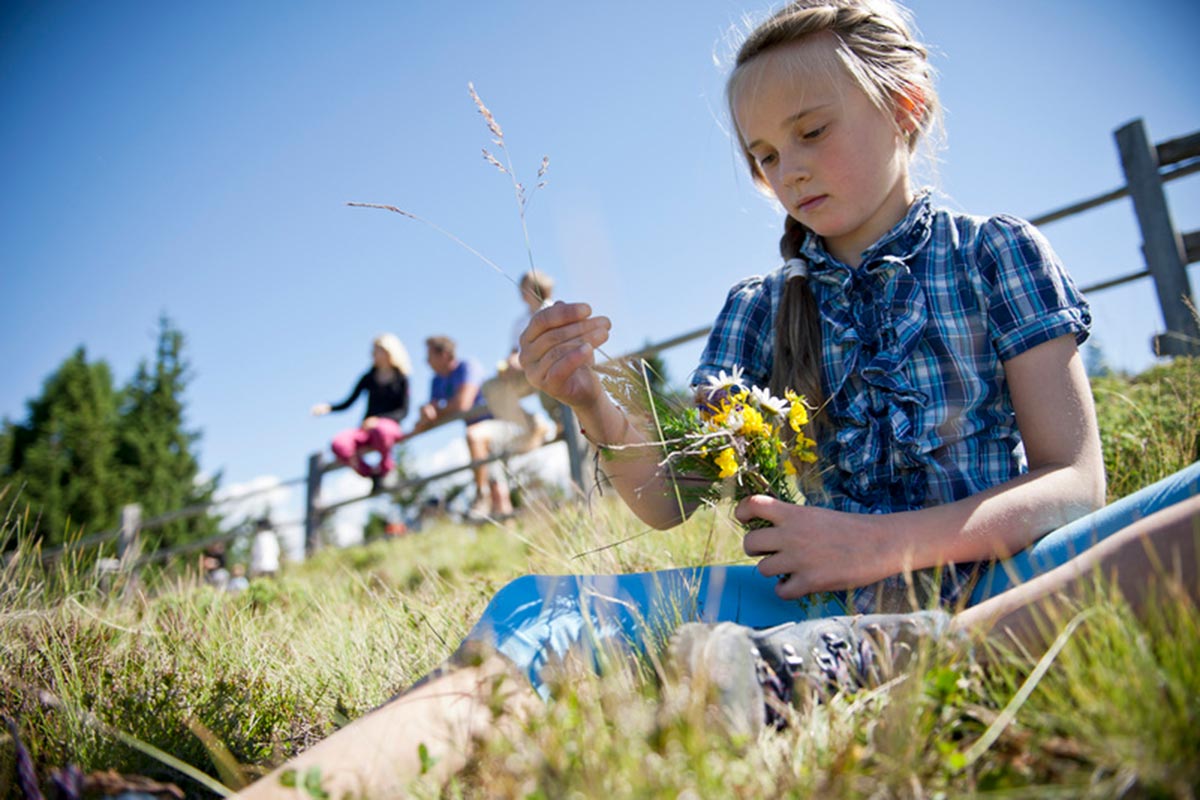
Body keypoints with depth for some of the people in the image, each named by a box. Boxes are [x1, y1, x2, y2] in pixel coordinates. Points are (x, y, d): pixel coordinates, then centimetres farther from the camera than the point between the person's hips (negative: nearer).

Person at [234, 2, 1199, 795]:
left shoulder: (999, 254, 9)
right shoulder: (756, 309, 14)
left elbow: (1075, 480, 0)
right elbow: (669, 497, 6)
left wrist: (888, 543, -16)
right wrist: (593, 404, -14)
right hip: (815, 596, 1)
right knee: (537, 610, -25)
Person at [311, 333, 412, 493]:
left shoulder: (401, 379, 5)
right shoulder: (368, 378, 15)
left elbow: (403, 411, -2)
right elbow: (348, 402, 13)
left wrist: (378, 419, -17)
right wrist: (327, 408, -6)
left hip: (390, 425, -3)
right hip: (367, 428, 3)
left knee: (381, 431, -43)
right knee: (339, 444, -30)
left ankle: (385, 466, -10)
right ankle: (370, 472, -6)